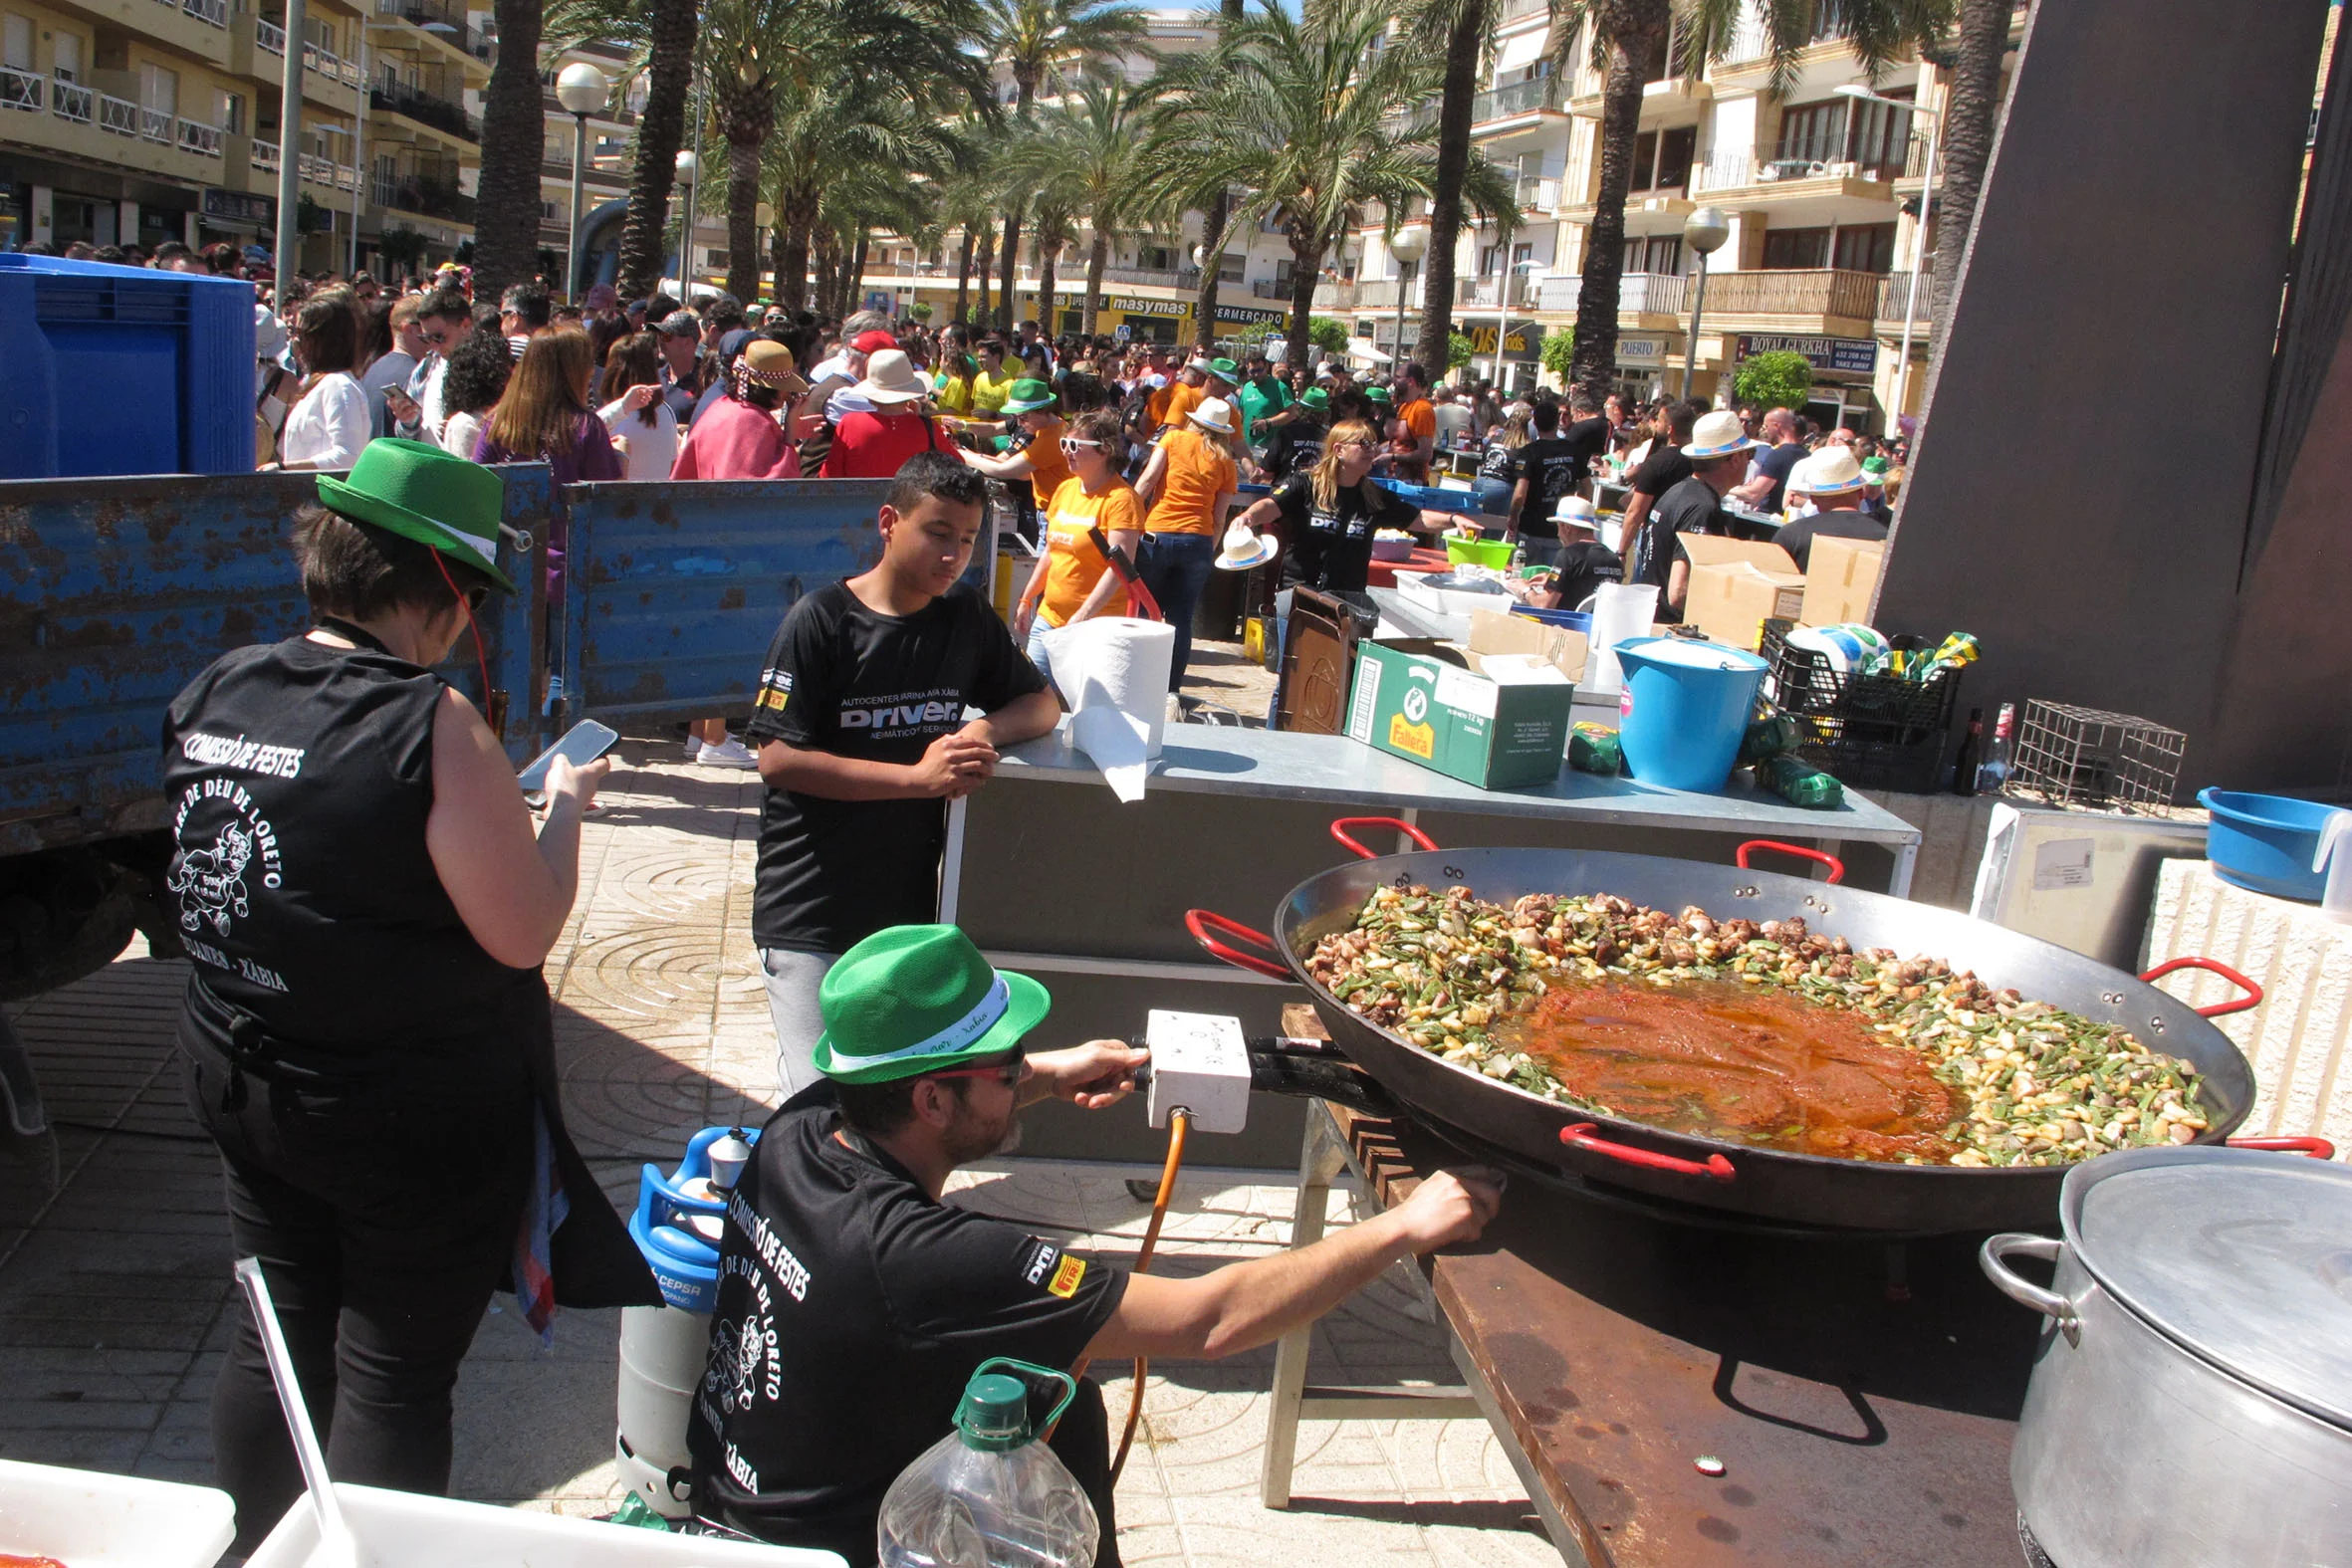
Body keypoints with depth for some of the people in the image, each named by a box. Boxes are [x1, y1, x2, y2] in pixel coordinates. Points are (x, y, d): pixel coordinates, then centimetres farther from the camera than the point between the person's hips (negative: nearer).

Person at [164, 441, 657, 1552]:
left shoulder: (216, 695, -1)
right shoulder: (430, 726, -24)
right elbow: (523, 933, -20)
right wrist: (563, 804, -5)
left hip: (239, 1086, 7)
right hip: (413, 1118, -7)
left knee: (277, 1340, 22)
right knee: (393, 1378, 8)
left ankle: (259, 1549, 40)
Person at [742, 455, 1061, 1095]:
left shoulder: (967, 617, 8)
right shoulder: (820, 621, -9)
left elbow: (1042, 703, 16)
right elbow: (778, 759, -13)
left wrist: (983, 732, -7)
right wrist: (919, 777, -17)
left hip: (911, 906, 5)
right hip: (810, 914, -5)